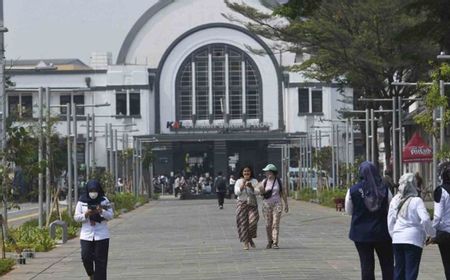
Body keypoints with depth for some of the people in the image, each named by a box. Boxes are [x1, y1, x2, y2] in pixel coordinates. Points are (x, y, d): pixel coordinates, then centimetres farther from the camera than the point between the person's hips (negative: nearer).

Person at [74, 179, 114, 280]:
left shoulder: (104, 200, 1)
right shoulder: (82, 201, 3)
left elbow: (111, 215, -2)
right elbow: (76, 217, 3)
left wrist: (101, 211, -21)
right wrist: (86, 214, -16)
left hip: (101, 235, -1)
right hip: (86, 235, 1)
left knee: (100, 260, -2)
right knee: (86, 257, -8)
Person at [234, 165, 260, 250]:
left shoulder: (254, 181, 9)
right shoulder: (239, 181, 6)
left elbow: (257, 192, -2)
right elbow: (237, 192, -5)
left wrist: (251, 187, -18)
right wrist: (243, 185, -15)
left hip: (252, 204, 1)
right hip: (242, 204, -1)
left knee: (253, 221, -13)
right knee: (243, 223, -5)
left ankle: (250, 238, 12)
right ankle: (245, 243, 1)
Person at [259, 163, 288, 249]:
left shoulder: (279, 181, 2)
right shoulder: (264, 181, 5)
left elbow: (283, 193, 9)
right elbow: (262, 192, 0)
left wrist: (286, 204, 10)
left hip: (277, 204, -2)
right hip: (267, 204, 2)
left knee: (275, 224, -11)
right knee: (268, 225, 4)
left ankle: (275, 243, -14)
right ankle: (269, 241, 22)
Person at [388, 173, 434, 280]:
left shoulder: (395, 201, 5)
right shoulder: (416, 201, -10)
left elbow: (390, 221, 8)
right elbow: (425, 219, -18)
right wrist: (431, 233, -3)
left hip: (397, 239, 5)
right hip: (413, 239, -5)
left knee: (398, 269, 14)